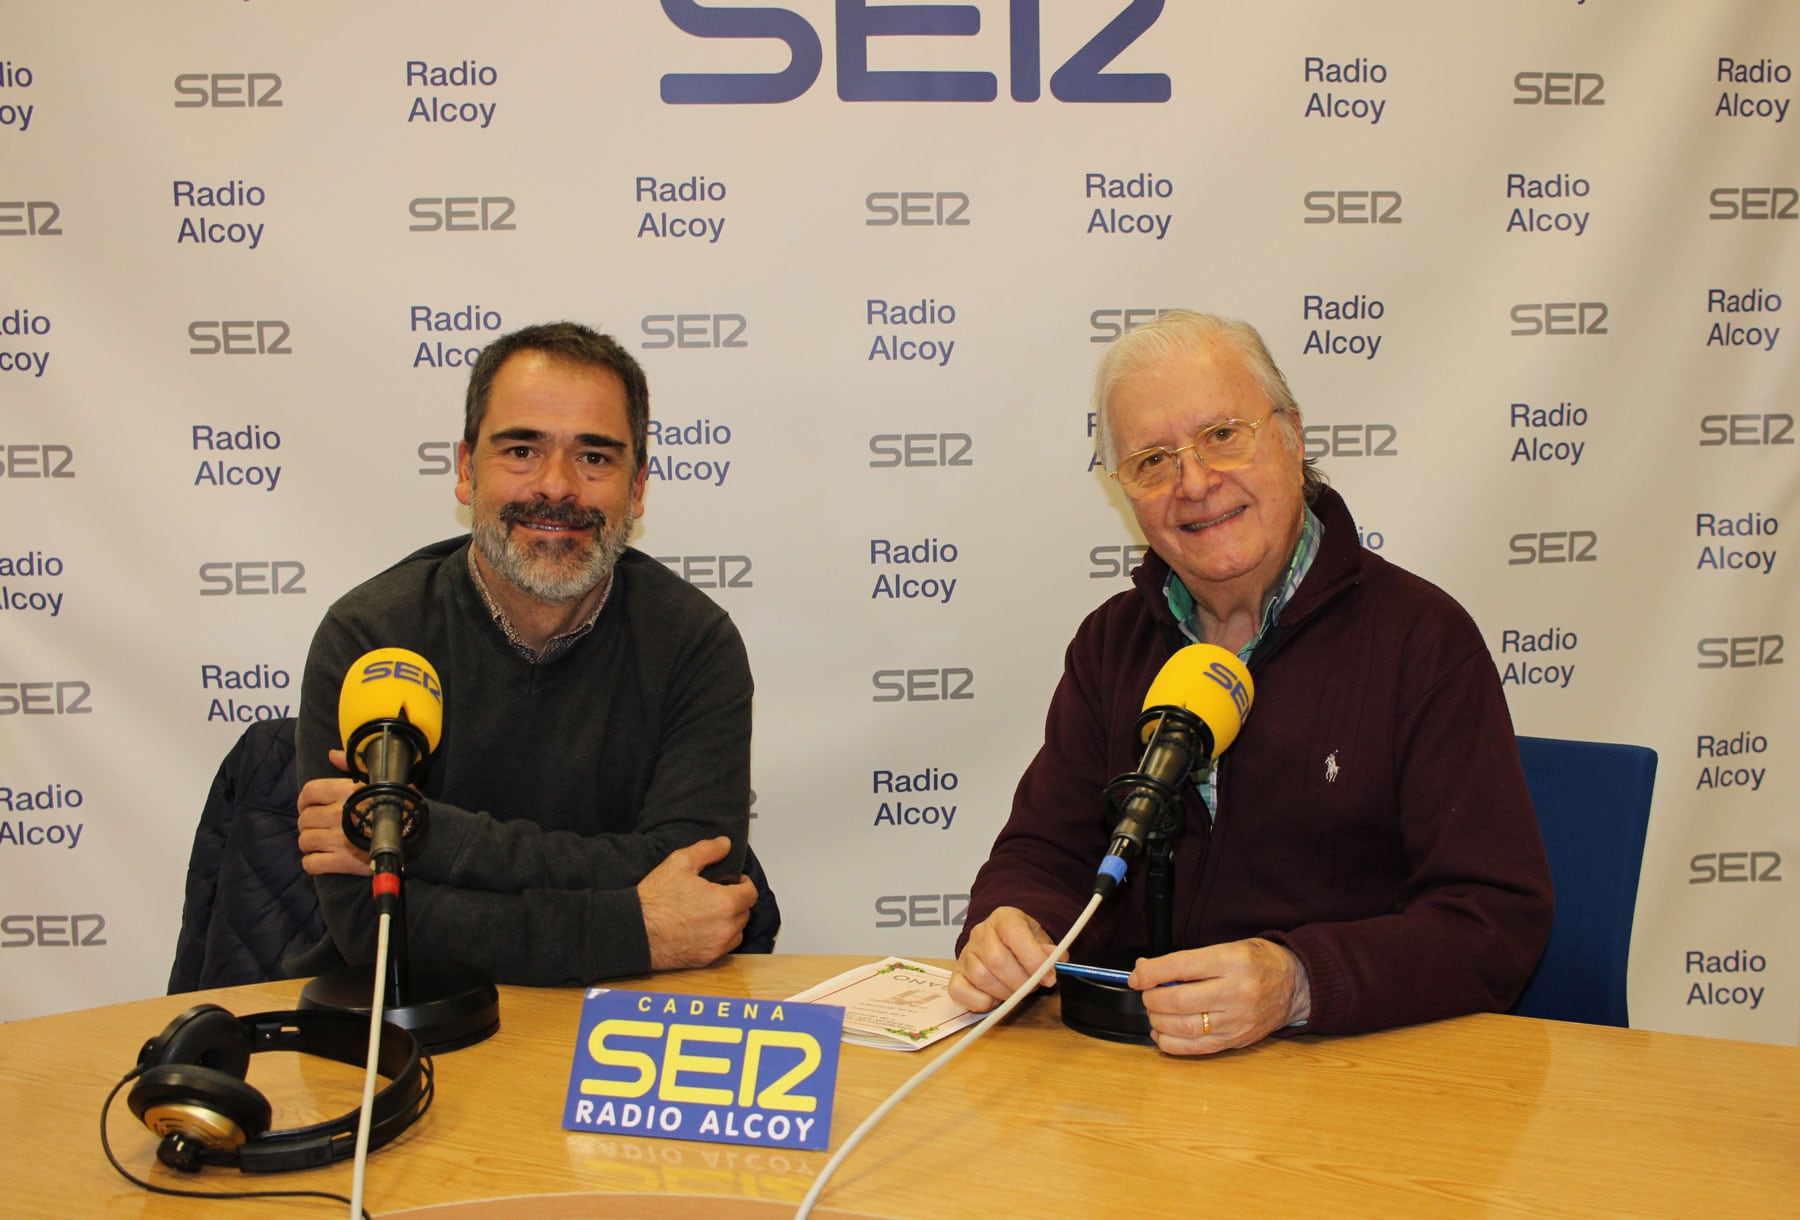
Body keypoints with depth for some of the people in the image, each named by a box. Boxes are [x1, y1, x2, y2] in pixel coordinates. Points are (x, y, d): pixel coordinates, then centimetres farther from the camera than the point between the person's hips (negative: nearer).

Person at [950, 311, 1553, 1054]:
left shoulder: (1422, 638, -7)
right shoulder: (1111, 643, 10)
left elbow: (1500, 920, -13)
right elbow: (1045, 851, 10)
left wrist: (1296, 981, -30)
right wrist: (1007, 931, -15)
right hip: (1127, 1057, 5)